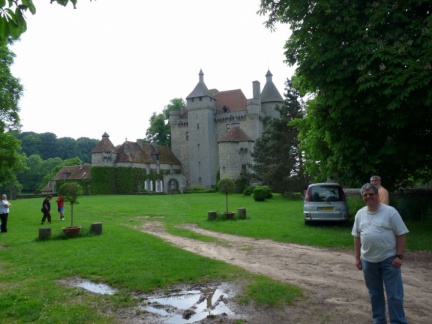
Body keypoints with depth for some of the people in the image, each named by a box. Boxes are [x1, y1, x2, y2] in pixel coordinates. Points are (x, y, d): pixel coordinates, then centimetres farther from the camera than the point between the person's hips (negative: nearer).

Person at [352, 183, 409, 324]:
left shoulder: (390, 211, -8)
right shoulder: (360, 214, 6)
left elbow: (401, 234, -7)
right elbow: (357, 237, 11)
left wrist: (399, 256, -13)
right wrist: (357, 258, 9)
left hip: (389, 259, -4)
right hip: (368, 261, 4)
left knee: (394, 294, 2)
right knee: (374, 293, 16)